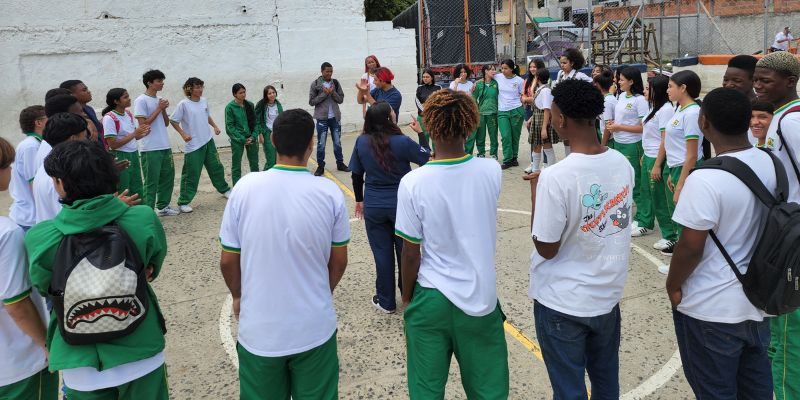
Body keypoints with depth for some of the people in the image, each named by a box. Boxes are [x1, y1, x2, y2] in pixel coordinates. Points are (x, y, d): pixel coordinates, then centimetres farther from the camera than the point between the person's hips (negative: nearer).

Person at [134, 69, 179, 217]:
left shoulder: (159, 100, 13)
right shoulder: (141, 101, -10)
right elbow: (143, 124, -15)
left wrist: (164, 109, -2)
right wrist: (159, 108, -14)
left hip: (165, 146, 8)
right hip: (150, 149, -8)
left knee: (167, 178, 14)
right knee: (151, 182, -4)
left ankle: (163, 206, 26)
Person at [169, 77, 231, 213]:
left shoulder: (204, 101, 4)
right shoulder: (184, 104, -13)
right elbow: (173, 121, -9)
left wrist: (215, 126, 9)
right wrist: (183, 134, -16)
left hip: (208, 141, 6)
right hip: (193, 145, -6)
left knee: (216, 167, 18)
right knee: (191, 174, -3)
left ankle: (224, 189, 39)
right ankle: (183, 202, 6)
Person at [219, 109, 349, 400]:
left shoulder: (245, 188, -12)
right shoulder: (329, 192, -12)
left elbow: (228, 260, -3)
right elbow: (339, 261, -1)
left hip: (259, 331, 1)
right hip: (315, 329, 0)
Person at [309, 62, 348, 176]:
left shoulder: (335, 83, 3)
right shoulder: (315, 84, -5)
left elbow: (341, 99, 2)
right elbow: (311, 101, -7)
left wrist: (333, 92, -15)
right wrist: (324, 93, -15)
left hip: (335, 118, 3)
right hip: (322, 118, -3)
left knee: (337, 142, 12)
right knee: (321, 144, 4)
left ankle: (340, 163, 24)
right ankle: (320, 166, 12)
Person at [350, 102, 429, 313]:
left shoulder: (361, 142, -6)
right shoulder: (402, 141, -15)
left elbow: (356, 175, 2)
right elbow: (428, 159, -3)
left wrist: (359, 200, 16)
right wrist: (421, 133, 5)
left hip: (374, 207, 2)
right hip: (401, 205, -1)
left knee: (382, 253, 11)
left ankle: (386, 301, 21)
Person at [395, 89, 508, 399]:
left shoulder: (413, 183, -18)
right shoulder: (492, 172, -11)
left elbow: (411, 254, -11)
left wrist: (406, 297, 6)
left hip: (431, 299, -2)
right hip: (481, 296, 2)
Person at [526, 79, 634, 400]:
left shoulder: (556, 177, -26)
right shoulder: (623, 164, -5)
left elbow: (546, 249, -18)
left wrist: (536, 192, -8)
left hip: (563, 304, -6)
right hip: (608, 295, 6)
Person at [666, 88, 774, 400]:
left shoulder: (705, 179, -27)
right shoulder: (771, 163, -3)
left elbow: (690, 247, -22)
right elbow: (769, 223, 10)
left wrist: (673, 285, -5)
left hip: (711, 309, -7)